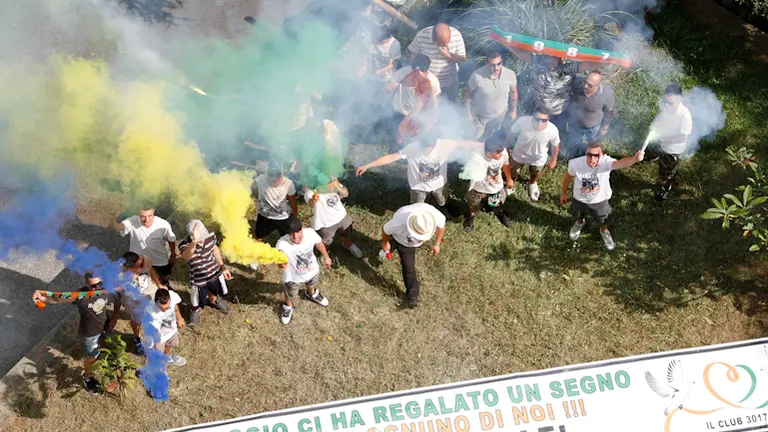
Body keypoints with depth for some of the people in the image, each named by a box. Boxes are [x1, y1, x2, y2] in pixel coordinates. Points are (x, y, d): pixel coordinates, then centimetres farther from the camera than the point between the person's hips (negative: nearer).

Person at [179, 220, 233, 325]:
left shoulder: (210, 236, -23)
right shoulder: (185, 245, -36)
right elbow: (186, 256, -61)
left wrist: (223, 267, 8)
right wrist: (194, 241, -77)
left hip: (215, 273, 3)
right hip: (198, 280, -3)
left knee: (214, 293, 33)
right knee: (197, 303, 22)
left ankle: (213, 301, 69)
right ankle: (195, 310, 59)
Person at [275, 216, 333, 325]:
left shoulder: (310, 233, -30)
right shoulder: (282, 243, -41)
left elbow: (319, 243, -10)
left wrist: (326, 257, 7)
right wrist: (282, 263, -73)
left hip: (312, 270, 3)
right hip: (293, 277, -3)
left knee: (312, 285, 37)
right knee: (290, 294, 27)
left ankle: (312, 294, 73)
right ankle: (288, 306, 63)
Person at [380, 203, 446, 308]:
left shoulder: (435, 216, -43)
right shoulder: (399, 222, -49)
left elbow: (441, 225, -16)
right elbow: (385, 229, -24)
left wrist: (437, 244, -6)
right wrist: (385, 242, -3)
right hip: (402, 240, -3)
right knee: (408, 267, -4)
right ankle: (413, 295, 18)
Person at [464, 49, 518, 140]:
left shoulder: (510, 74, -27)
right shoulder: (477, 76, -34)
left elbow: (513, 92, -7)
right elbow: (468, 93, -16)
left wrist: (513, 110, 5)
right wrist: (468, 113, -11)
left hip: (500, 114, 2)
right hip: (480, 114, -2)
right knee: (477, 138, 24)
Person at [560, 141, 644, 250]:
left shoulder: (605, 162, -38)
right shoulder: (576, 163, -32)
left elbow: (620, 163, -60)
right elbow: (568, 176, -10)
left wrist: (634, 159, -82)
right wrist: (563, 193, 5)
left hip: (599, 200, -1)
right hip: (580, 199, 1)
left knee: (603, 220, 27)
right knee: (577, 215, 32)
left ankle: (604, 232, 62)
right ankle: (579, 223, 69)